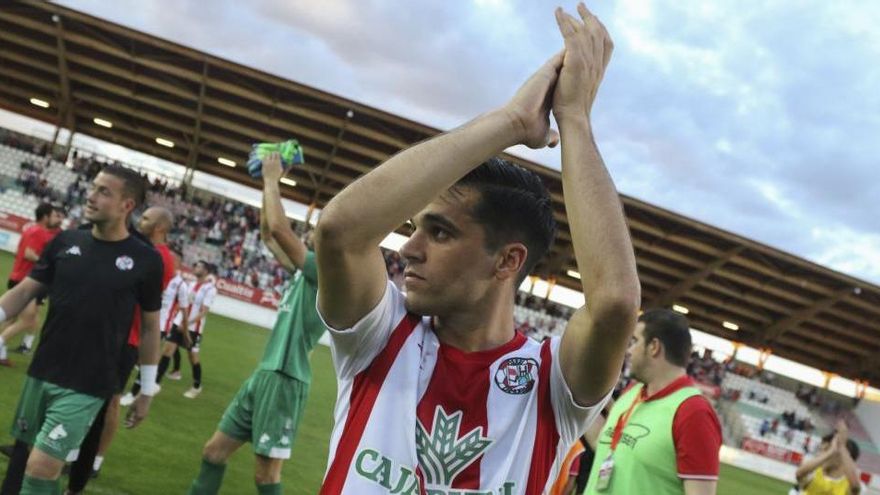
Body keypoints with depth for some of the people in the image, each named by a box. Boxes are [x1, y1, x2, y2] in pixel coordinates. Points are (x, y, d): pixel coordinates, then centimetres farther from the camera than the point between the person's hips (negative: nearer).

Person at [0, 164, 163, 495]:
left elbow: (150, 327, 1)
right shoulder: (65, 241, 1)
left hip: (87, 387, -4)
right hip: (41, 374, 4)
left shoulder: (145, 261, -7)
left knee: (41, 466, -10)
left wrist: (148, 390, 4)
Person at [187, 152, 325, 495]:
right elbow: (268, 235, 22)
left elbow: (279, 228, -22)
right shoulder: (308, 271, 14)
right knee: (215, 451, 13)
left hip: (284, 379, -9)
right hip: (264, 374, 9)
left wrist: (272, 180, -10)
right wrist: (268, 183, 14)